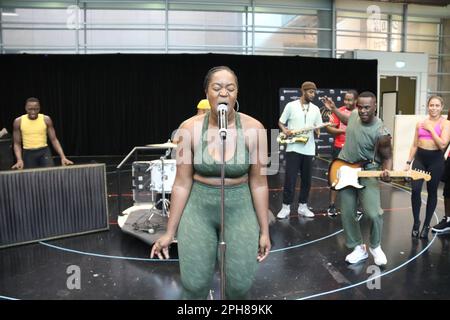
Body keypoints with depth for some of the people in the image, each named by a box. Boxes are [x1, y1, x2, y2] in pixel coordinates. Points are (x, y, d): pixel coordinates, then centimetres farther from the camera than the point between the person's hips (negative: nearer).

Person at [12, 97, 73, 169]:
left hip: (44, 152, 0)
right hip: (28, 153, 0)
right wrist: (19, 160, -16)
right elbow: (17, 144, 1)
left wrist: (63, 157, -13)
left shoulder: (46, 119, -3)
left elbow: (54, 139, -1)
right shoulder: (18, 121, -3)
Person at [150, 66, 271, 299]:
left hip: (239, 209, 0)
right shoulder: (190, 129, -10)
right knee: (194, 286, 0)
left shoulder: (253, 129, -11)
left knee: (240, 285, 0)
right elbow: (182, 184, -5)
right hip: (198, 208, 0)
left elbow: (258, 183, -3)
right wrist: (170, 232, -1)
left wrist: (264, 230, 1)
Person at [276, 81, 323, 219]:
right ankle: (286, 207, 7)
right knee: (290, 178, -3)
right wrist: (284, 130, -15)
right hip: (293, 148, -4)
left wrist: (317, 131, -10)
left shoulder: (315, 109, 8)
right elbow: (281, 122, 5)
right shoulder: (291, 105, -2)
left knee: (306, 179, 9)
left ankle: (303, 206, 21)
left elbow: (318, 128, 12)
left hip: (309, 149, 4)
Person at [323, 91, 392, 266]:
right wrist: (333, 109, 19)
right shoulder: (354, 114, -7)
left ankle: (375, 247, 15)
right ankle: (359, 248, 24)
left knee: (374, 214, -14)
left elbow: (387, 157, -11)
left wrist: (387, 171, -30)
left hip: (367, 173, -5)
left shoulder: (381, 133, -24)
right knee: (347, 214, 5)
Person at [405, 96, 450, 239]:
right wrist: (408, 162, 9)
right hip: (419, 158, 2)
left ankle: (426, 225, 21)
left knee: (432, 192, 8)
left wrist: (431, 129, -13)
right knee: (415, 189, -12)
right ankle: (416, 222, 7)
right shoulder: (420, 123, 9)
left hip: (435, 160, -2)